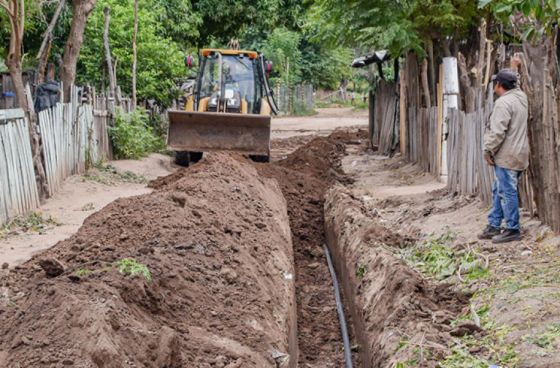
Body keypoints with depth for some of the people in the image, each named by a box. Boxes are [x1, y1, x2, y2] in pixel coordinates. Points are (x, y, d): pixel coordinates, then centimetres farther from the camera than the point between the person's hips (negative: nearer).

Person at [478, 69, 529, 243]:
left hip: (507, 156, -10)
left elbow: (497, 132, -22)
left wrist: (488, 150, -11)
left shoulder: (504, 102, -18)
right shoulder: (520, 97, 10)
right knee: (499, 191, 16)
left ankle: (512, 230, 1)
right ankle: (494, 226, 21)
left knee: (507, 192, -4)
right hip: (516, 154, 10)